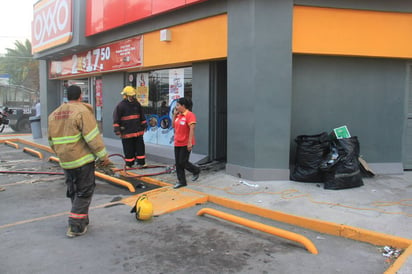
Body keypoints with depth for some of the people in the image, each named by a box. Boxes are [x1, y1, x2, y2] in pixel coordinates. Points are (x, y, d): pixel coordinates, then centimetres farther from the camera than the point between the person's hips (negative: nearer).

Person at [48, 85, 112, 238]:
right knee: (84, 192, 2)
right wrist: (103, 156, -12)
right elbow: (92, 137, -17)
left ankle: (82, 221, 29)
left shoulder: (54, 115, 11)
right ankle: (75, 227, 1)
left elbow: (52, 141, 17)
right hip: (83, 159, -7)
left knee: (74, 191, 18)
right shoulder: (82, 111, -12)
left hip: (65, 162, 7)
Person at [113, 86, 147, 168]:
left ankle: (141, 163, 14)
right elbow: (116, 118, -8)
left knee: (140, 147, 6)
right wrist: (117, 129, -12)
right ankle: (129, 164, 14)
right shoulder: (120, 106, -7)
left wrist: (144, 125, 20)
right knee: (128, 149, 3)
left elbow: (142, 116, 20)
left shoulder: (137, 104, 9)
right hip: (127, 132, -4)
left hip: (138, 130, 5)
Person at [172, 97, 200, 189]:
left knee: (182, 162, -4)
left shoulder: (190, 115, -15)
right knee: (178, 163, 9)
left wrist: (190, 142, -24)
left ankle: (196, 170, 22)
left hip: (186, 144, -8)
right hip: (177, 143, 8)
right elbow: (173, 126, 16)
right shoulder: (178, 115, 10)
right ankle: (181, 181, 20)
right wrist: (174, 115, 6)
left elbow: (192, 129, -20)